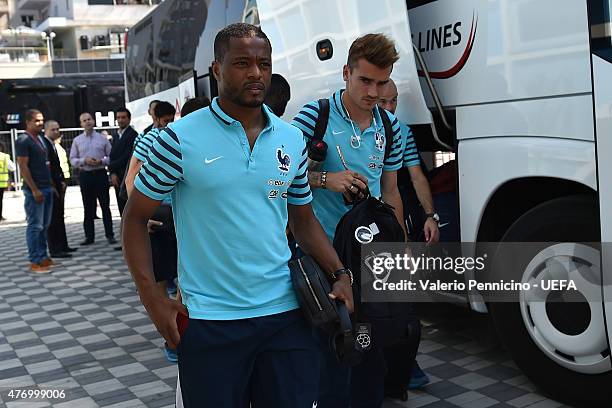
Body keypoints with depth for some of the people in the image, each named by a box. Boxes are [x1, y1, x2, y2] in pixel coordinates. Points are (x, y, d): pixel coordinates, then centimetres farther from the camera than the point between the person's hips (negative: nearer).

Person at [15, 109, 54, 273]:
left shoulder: (41, 139, 16)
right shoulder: (23, 141, -9)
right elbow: (23, 167, -15)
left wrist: (51, 185, 18)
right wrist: (34, 190, -19)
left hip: (47, 188, 8)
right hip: (34, 190, -8)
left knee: (44, 225, 12)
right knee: (35, 226, -5)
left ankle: (43, 257, 19)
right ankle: (34, 262, 0)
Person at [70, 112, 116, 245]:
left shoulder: (102, 138, 4)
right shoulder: (77, 140, 7)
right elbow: (72, 159, 5)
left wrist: (101, 161, -13)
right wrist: (84, 161, -12)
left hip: (100, 174, -1)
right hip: (85, 175, 1)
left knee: (105, 205, 0)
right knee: (88, 207, 7)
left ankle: (109, 235, 5)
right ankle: (89, 236, 14)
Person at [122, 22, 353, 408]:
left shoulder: (292, 140, 5)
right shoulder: (181, 138, -7)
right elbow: (135, 218, -1)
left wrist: (340, 274, 1)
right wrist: (153, 299, -9)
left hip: (286, 313, 4)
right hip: (209, 321, -3)